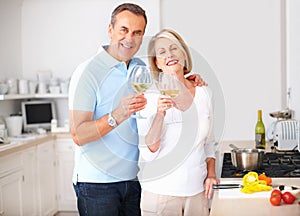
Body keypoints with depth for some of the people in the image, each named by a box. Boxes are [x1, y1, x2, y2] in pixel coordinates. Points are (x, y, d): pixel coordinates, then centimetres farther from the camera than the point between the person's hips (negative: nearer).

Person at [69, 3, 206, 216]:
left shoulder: (140, 68, 8)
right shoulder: (88, 71, -12)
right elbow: (78, 135, -18)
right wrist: (117, 116, -33)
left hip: (134, 179, 6)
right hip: (97, 183, -6)